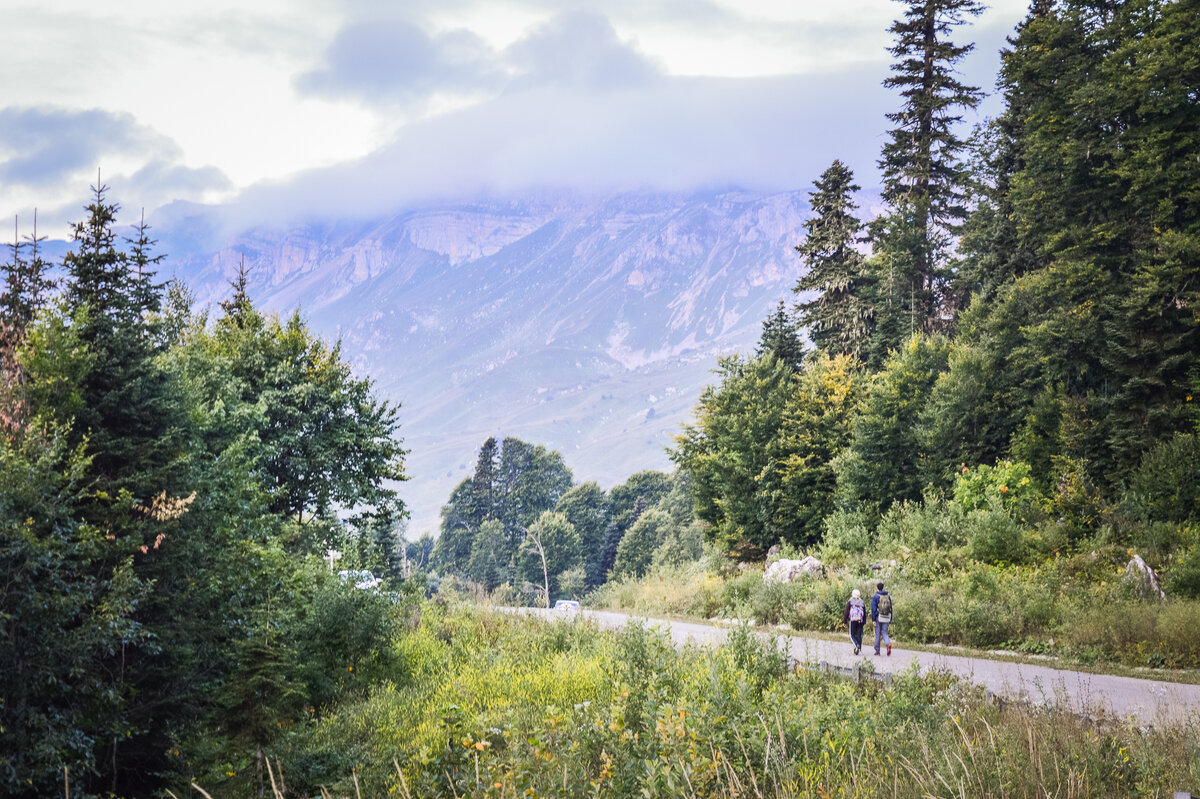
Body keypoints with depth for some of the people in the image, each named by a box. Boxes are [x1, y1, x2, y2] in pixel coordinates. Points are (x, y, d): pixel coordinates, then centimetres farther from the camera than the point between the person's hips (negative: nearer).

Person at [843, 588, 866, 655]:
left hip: (852, 620, -3)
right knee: (859, 635, 7)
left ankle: (857, 645, -20)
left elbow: (846, 612, -2)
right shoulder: (862, 602, 9)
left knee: (852, 635, 4)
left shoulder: (850, 602, 0)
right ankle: (857, 650, 5)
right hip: (860, 621, 3)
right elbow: (865, 613, 11)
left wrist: (844, 621, 4)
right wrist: (864, 622, 17)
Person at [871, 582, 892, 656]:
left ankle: (877, 650, 10)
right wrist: (890, 619, 18)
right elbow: (890, 608, 12)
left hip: (878, 617, -3)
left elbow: (873, 609, -10)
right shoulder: (888, 596, 8)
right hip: (886, 618, 3)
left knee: (877, 634, 6)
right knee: (884, 633, 6)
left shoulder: (875, 597, -6)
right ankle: (888, 644, -22)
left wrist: (873, 620, -9)